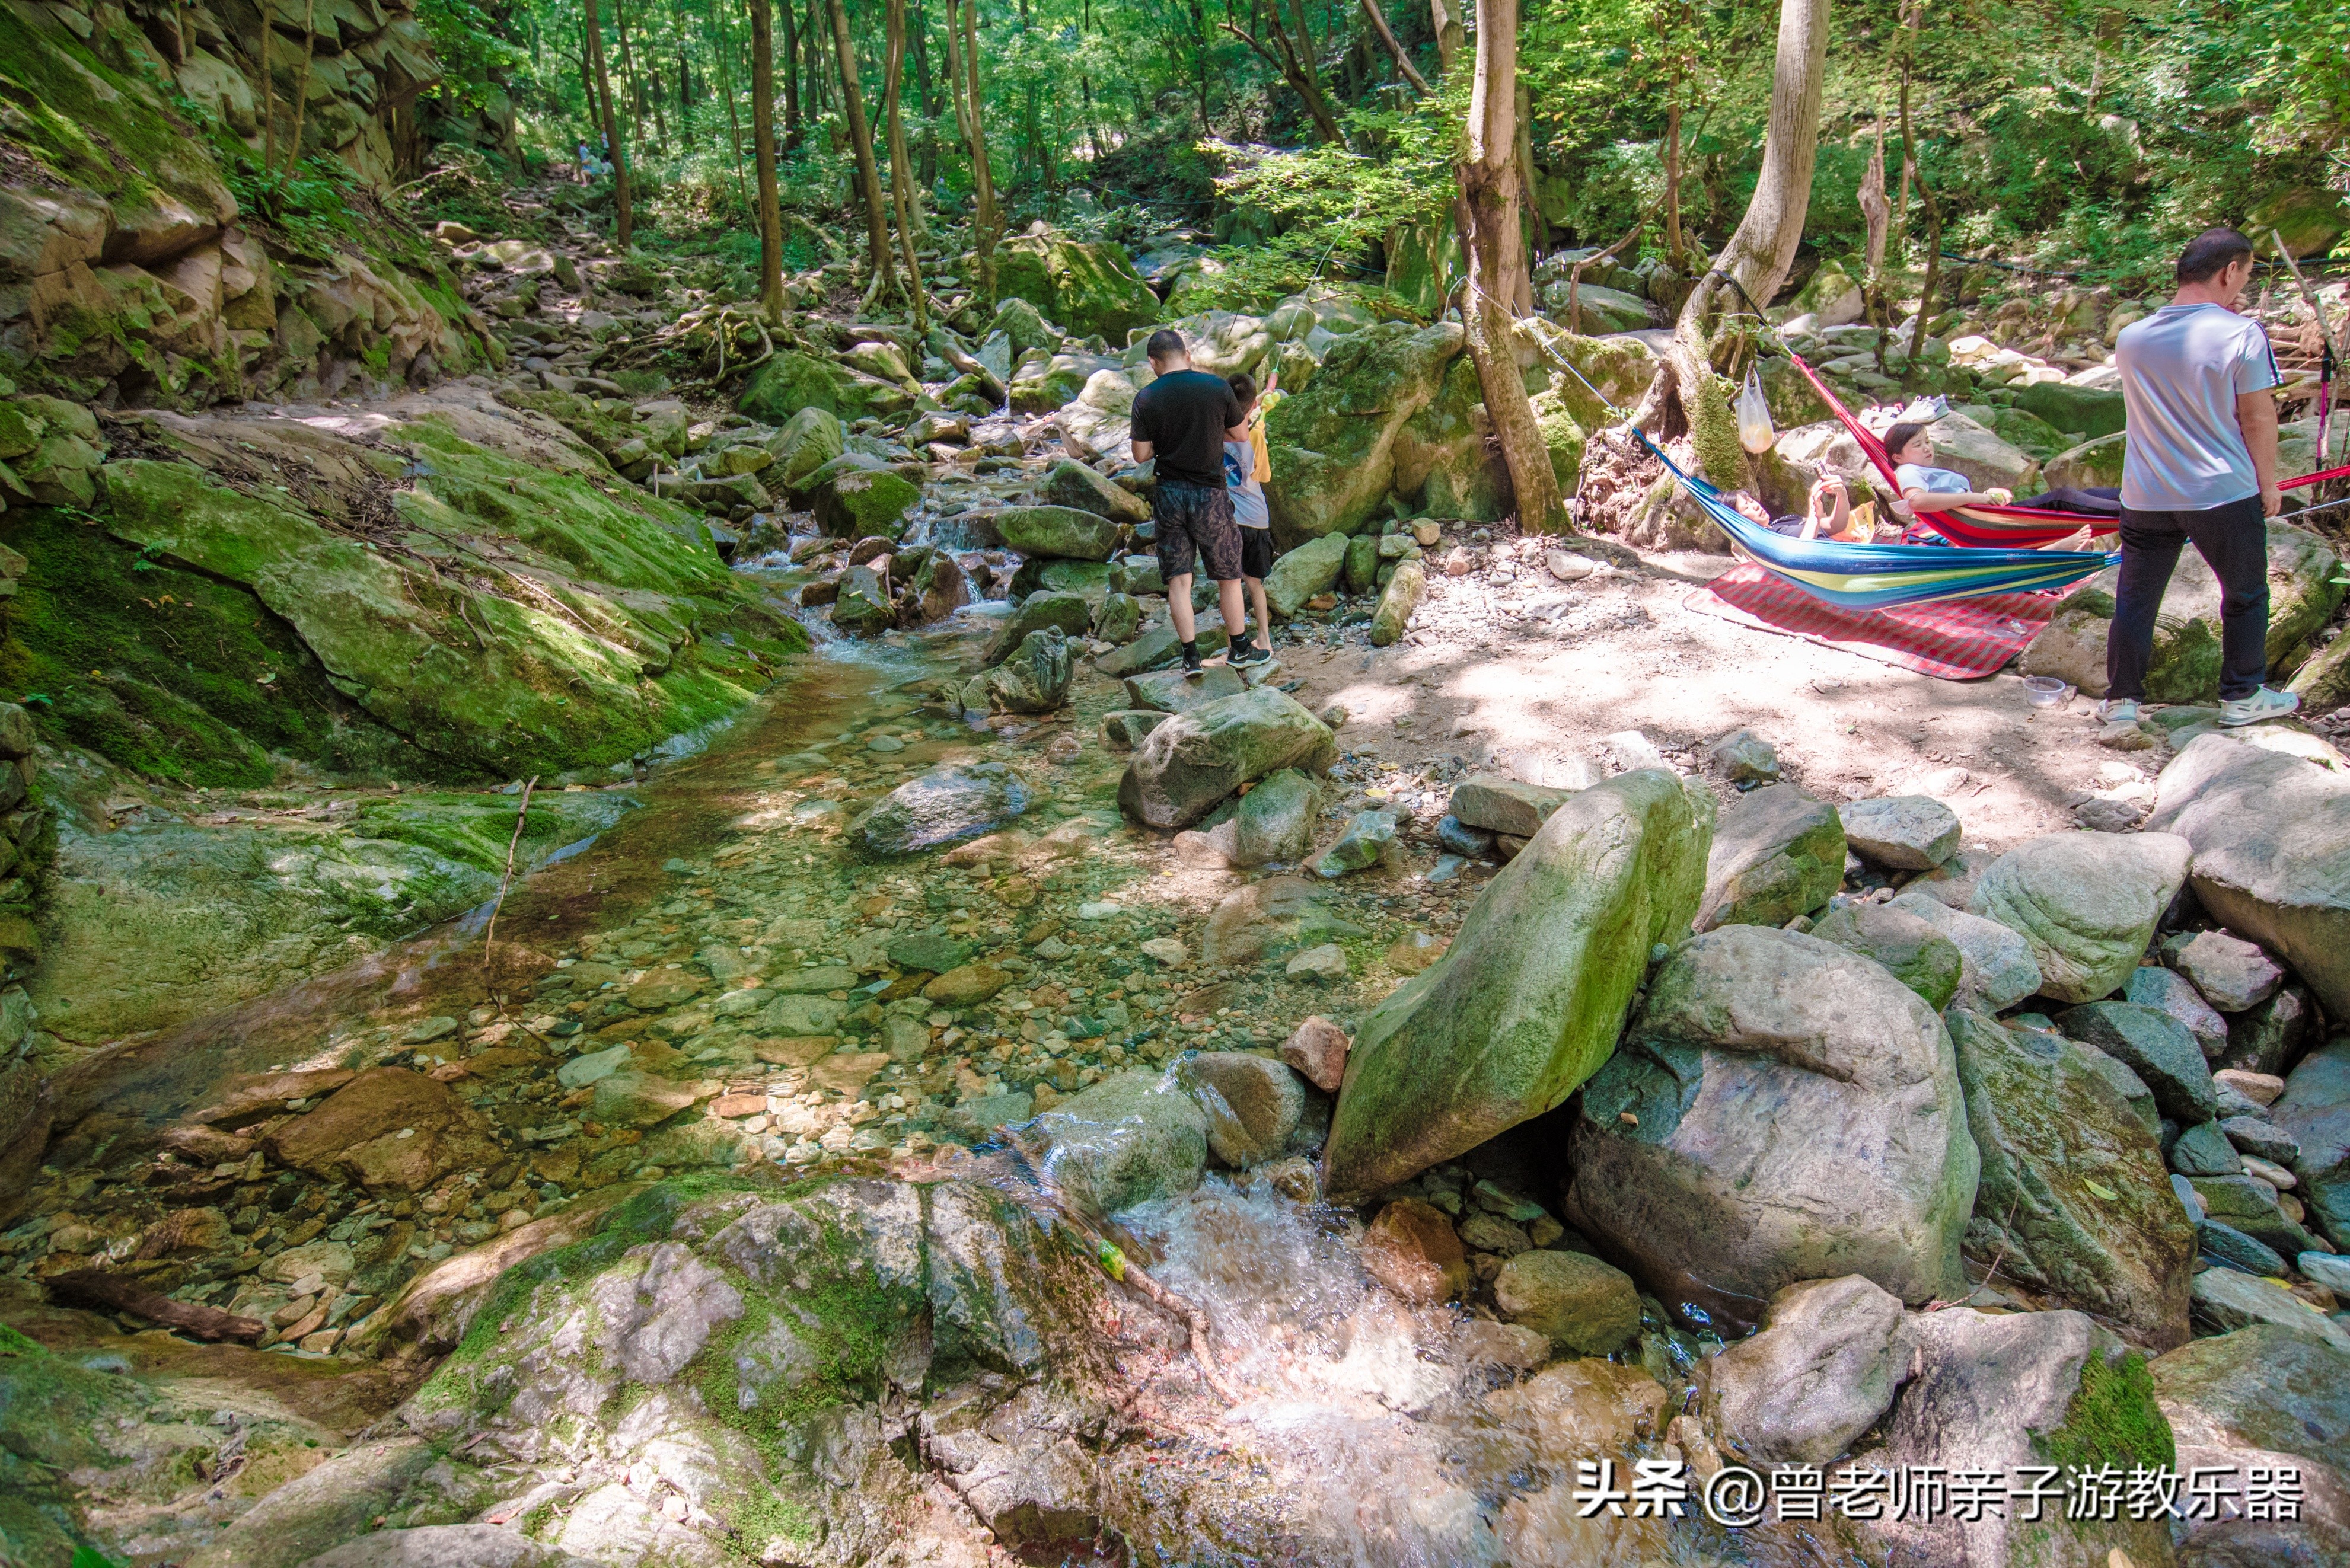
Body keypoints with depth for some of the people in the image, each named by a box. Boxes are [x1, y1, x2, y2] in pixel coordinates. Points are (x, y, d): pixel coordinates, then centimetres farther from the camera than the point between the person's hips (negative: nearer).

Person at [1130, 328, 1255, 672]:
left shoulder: (1145, 398, -5)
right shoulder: (1217, 387, -6)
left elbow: (1141, 455, -3)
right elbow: (1241, 436, 4)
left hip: (1169, 493, 1)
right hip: (1210, 493, -1)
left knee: (1178, 579, 8)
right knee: (1228, 575, 12)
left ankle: (1191, 656, 8)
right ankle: (1239, 650, 21)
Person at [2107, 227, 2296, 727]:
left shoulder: (2131, 338, 1)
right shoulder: (2241, 334, -13)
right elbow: (2258, 418, -8)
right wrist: (2268, 481, 5)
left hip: (2146, 497, 3)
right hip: (2223, 494, -3)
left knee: (2135, 599, 9)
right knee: (2246, 595, 15)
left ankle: (2121, 700, 11)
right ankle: (2242, 697, 24)